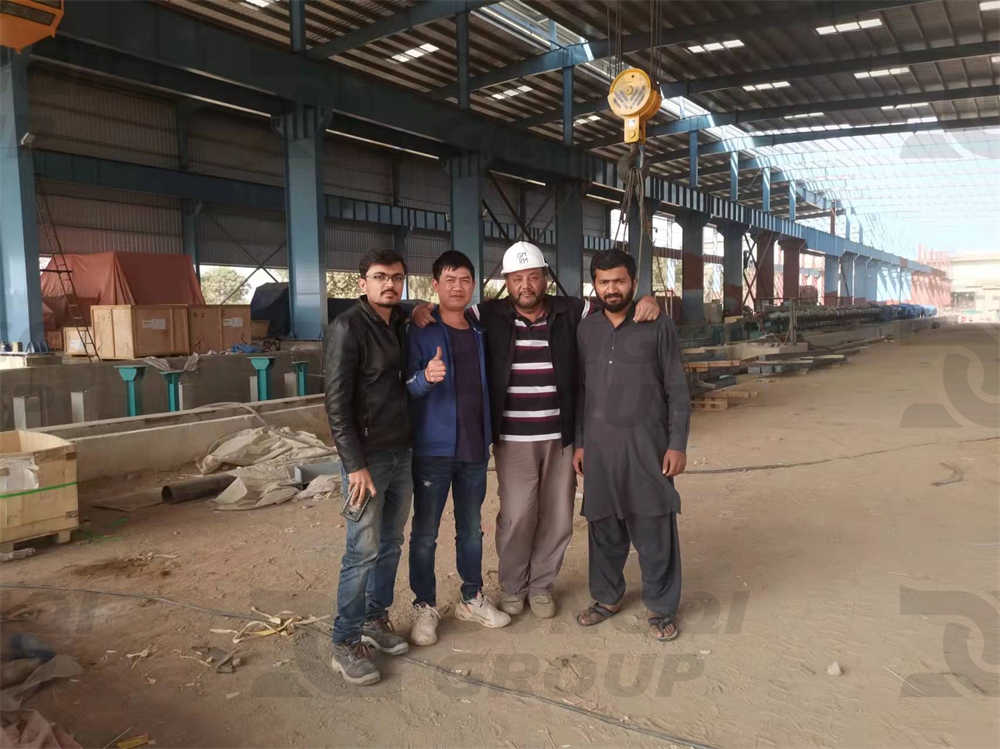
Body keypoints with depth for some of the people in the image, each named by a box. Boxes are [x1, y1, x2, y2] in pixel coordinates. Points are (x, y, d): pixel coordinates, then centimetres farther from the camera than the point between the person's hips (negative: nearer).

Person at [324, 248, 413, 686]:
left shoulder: (401, 324, 9)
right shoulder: (347, 328, -12)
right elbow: (337, 403, -15)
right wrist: (355, 465, -17)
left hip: (402, 453, 7)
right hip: (367, 456, -7)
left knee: (390, 544, 15)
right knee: (363, 551, -1)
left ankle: (375, 619, 32)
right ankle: (345, 644, 13)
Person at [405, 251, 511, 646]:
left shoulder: (480, 333, 9)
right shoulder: (420, 332, -6)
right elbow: (405, 388, -12)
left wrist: (489, 434, 8)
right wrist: (426, 377, -32)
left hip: (475, 448, 5)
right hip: (433, 449, -4)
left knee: (471, 529, 15)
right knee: (425, 533, 4)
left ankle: (472, 599, 30)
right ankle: (425, 607, 19)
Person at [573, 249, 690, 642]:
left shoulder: (658, 326, -2)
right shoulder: (587, 329, 9)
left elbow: (677, 390, -2)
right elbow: (581, 389, 13)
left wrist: (677, 444, -7)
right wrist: (579, 442, 10)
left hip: (647, 443, -3)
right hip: (600, 445, 3)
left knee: (654, 530, 2)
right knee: (604, 526, 11)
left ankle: (661, 608, 19)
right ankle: (607, 597, 30)